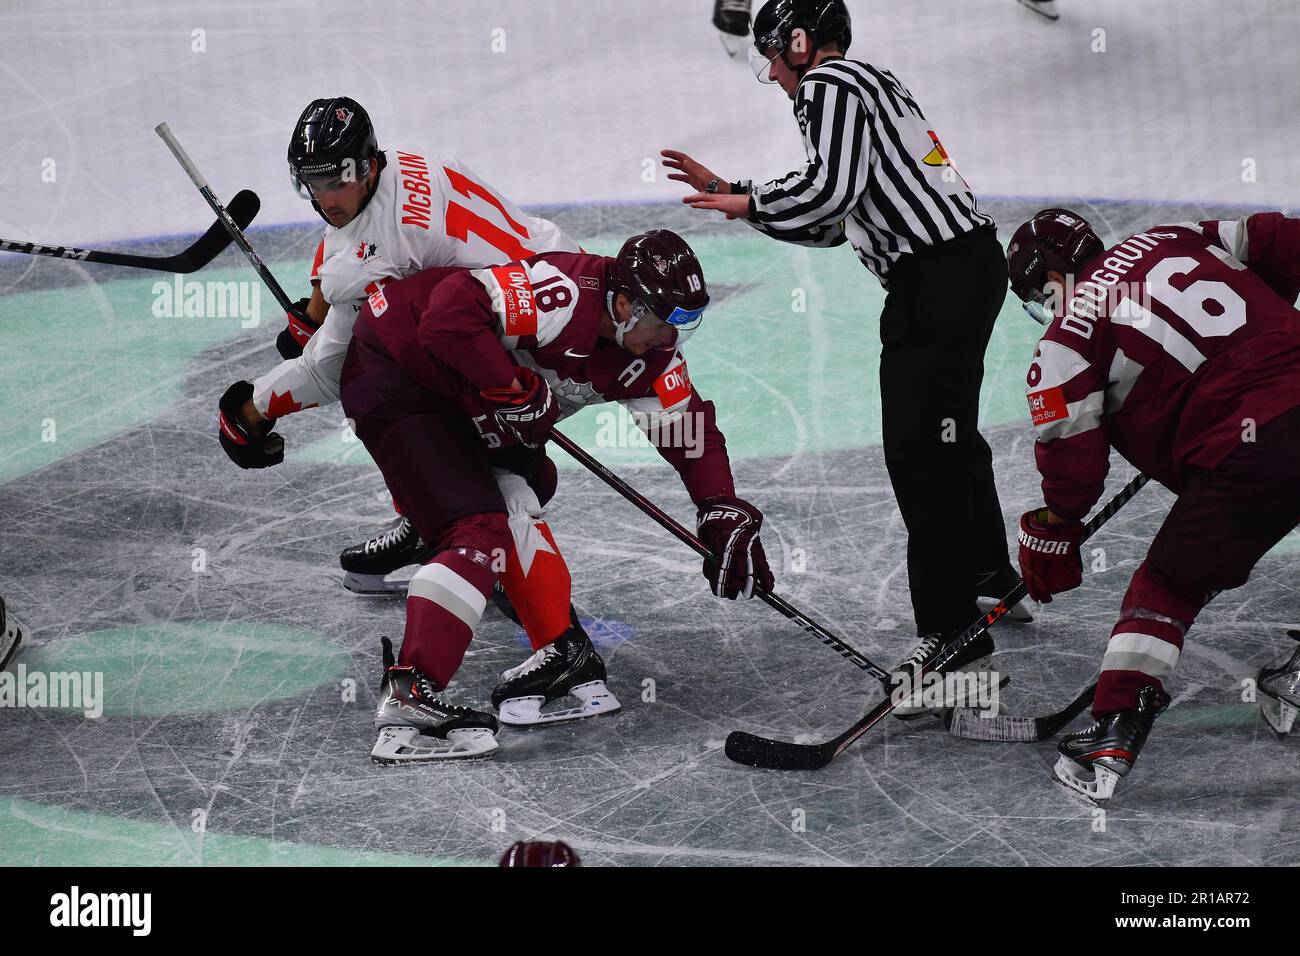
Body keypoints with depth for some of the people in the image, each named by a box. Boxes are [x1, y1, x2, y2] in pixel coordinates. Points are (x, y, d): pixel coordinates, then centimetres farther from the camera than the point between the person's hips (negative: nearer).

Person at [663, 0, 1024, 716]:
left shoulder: (830, 84, -5)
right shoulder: (868, 86, 26)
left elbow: (831, 186, -21)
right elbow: (827, 226, 27)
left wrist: (751, 203, -4)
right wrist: (726, 192, 27)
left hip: (937, 279, -11)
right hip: (968, 263, 11)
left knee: (921, 453, -12)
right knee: (949, 438, 26)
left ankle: (953, 640, -13)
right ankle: (993, 581, 44)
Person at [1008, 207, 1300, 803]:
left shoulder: (1068, 337, 5)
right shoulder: (1170, 241, 21)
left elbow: (1073, 453, 1)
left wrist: (1052, 534, 17)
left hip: (1246, 451, -6)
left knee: (1168, 585, 4)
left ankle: (1113, 735, -1)